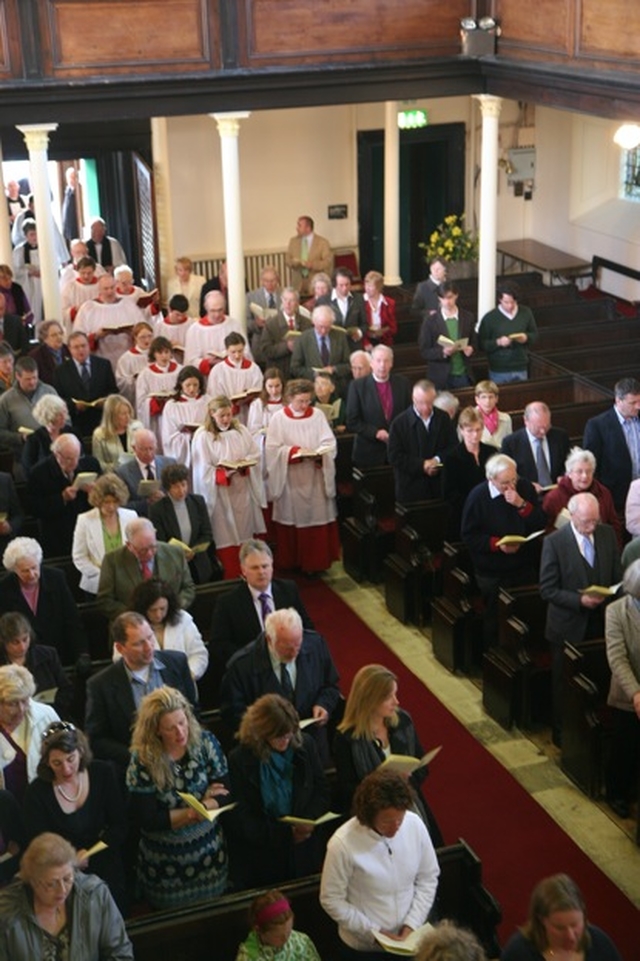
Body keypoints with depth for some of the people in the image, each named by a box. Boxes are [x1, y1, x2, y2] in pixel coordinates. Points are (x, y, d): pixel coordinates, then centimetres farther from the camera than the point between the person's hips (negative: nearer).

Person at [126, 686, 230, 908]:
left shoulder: (206, 743, -11)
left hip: (209, 855, 2)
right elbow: (147, 820, -18)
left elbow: (225, 795, -8)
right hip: (165, 865, -2)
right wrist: (194, 812, -18)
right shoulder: (143, 762, -18)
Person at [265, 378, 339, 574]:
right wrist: (295, 451, -19)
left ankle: (315, 562, 11)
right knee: (291, 519, 4)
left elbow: (329, 443, 1)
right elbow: (273, 448, -6)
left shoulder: (318, 415, 4)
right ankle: (290, 562, 16)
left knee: (316, 519, 2)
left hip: (315, 479, 1)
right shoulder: (279, 419, -2)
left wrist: (319, 453, -19)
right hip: (290, 479, -1)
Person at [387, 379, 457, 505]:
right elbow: (394, 456, -8)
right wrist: (422, 465, -15)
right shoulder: (400, 422, -6)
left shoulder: (444, 418, 5)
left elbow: (453, 446, 8)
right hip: (411, 487, -3)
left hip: (439, 484, 3)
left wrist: (438, 460, -11)